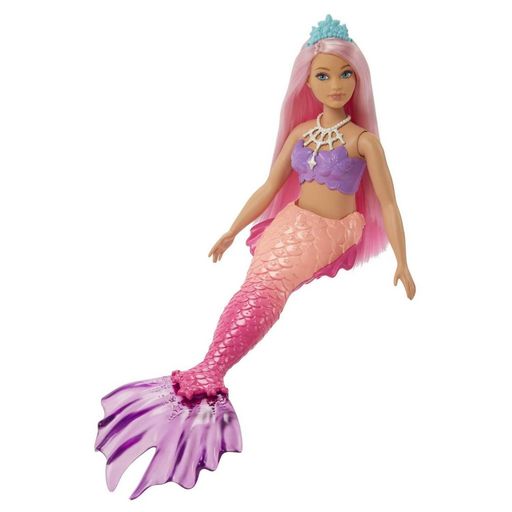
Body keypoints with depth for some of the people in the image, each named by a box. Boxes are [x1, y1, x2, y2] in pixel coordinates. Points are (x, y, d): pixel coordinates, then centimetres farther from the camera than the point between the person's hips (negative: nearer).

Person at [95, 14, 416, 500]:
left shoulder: (364, 139, -4)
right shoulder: (301, 131, 10)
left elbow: (388, 203, -4)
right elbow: (269, 187, 14)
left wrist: (402, 263, -10)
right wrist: (231, 231, 14)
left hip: (330, 233, -7)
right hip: (290, 222, 7)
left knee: (268, 283, -29)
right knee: (259, 284, -21)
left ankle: (202, 377, -39)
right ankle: (206, 380, -30)